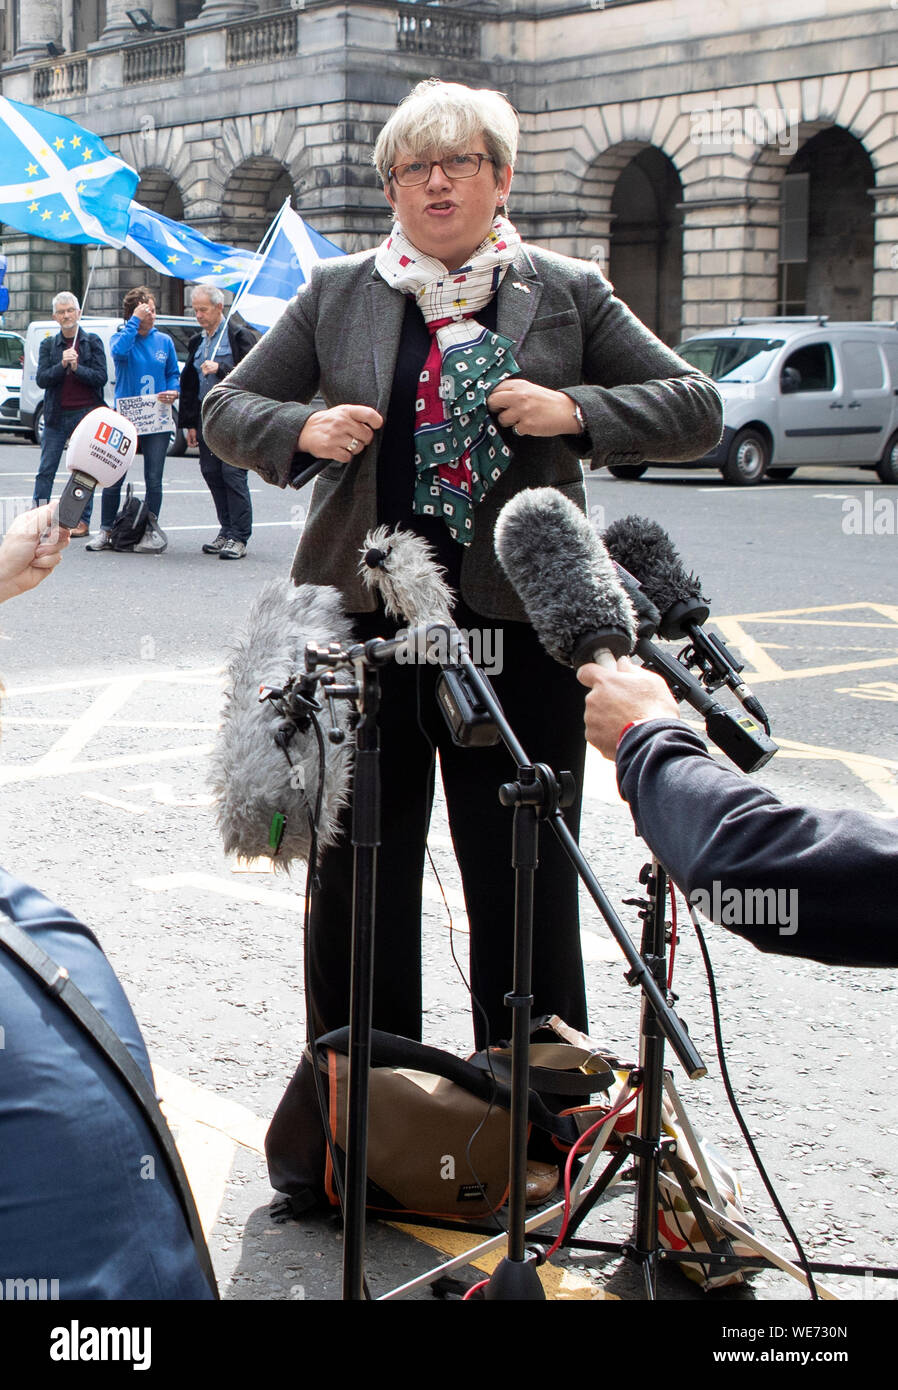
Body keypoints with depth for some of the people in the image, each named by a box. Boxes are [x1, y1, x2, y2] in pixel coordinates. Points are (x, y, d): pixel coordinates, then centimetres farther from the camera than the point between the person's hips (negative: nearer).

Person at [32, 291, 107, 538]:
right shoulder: (48, 345, 10)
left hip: (86, 413, -2)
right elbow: (41, 379, 0)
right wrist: (62, 365, -16)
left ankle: (83, 520, 5)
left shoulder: (93, 342, 4)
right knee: (46, 469, -1)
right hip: (57, 415, 2)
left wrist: (77, 368, -16)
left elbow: (101, 377, -3)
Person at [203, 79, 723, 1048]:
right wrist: (304, 429, -8)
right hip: (362, 624, 2)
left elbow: (695, 409, 5)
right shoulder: (336, 294, 10)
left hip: (518, 629, -1)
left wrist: (574, 411, -12)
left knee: (526, 880, 4)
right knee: (358, 873, 10)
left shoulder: (568, 294, 7)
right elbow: (227, 411, 13)